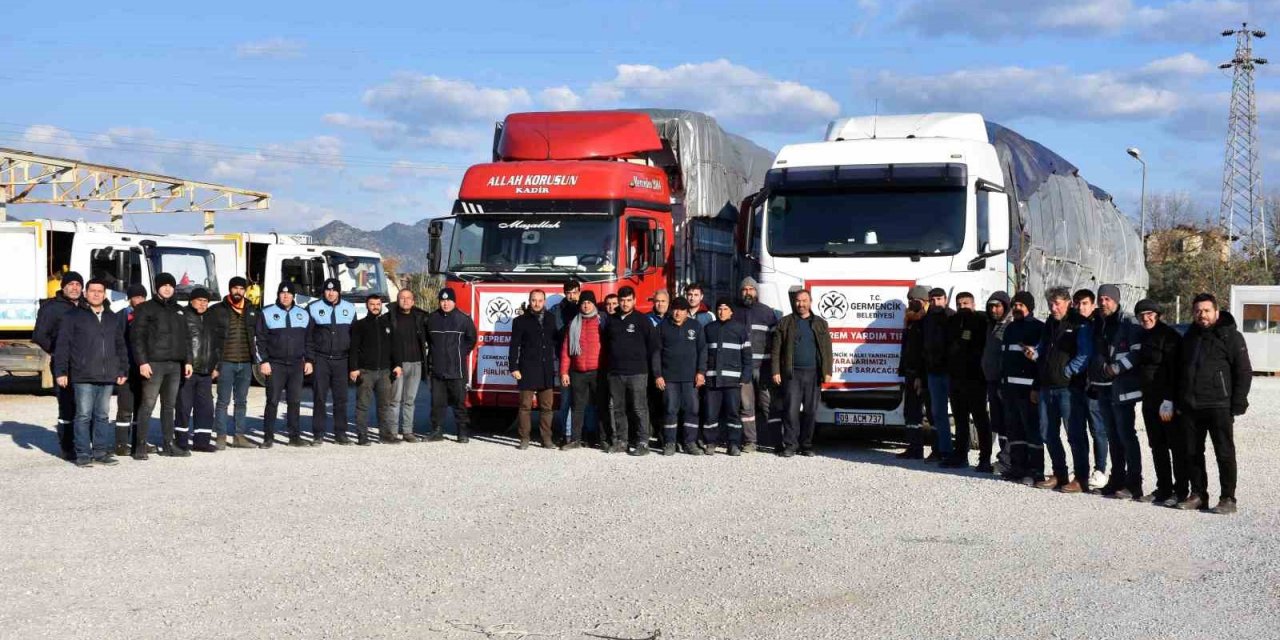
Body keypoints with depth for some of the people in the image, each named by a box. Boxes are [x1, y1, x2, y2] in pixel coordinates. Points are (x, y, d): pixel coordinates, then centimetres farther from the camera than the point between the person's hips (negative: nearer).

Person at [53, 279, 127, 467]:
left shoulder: (112, 318, 17)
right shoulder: (73, 316, 2)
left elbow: (120, 347, 23)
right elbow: (62, 345, -1)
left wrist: (123, 370, 17)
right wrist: (60, 371, -7)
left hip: (107, 377, 4)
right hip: (83, 377, -4)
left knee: (102, 415, 7)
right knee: (84, 415, -4)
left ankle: (101, 451, 13)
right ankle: (83, 454, 0)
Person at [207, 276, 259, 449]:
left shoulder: (252, 311, 11)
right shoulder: (217, 310, 1)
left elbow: (258, 335, 13)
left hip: (246, 363, 4)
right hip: (226, 362, -4)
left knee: (241, 401, 9)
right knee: (223, 401, -2)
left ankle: (239, 436, 14)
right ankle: (221, 436, 3)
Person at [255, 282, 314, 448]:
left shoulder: (303, 314, 12)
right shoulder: (267, 313, 1)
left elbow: (309, 339, 16)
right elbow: (259, 339, -1)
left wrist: (308, 360, 9)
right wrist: (263, 361, -8)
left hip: (296, 365, 3)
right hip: (275, 365, -3)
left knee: (295, 401, 5)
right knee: (272, 401, -4)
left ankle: (295, 437, 10)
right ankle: (268, 437, 1)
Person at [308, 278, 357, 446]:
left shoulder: (349, 309, 10)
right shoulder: (313, 308, 3)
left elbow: (355, 336, 12)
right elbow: (307, 337, 2)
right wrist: (309, 359, -7)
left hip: (341, 360, 2)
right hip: (320, 360, -2)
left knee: (341, 398, 3)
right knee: (319, 397, -2)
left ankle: (340, 433, 10)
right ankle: (318, 434, 2)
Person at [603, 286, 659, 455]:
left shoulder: (642, 321, 1)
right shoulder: (611, 322, 12)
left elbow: (653, 347, 0)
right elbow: (606, 346, 17)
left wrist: (655, 372, -4)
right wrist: (606, 368, 10)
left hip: (637, 373, -4)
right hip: (615, 373, 4)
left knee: (639, 409, -4)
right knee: (618, 409, 7)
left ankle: (643, 443, -2)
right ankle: (620, 441, 14)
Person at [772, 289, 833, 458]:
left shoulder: (820, 324, 13)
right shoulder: (785, 323, 9)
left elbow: (826, 349, 10)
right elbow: (776, 349, 5)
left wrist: (827, 372, 1)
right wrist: (776, 371, -3)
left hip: (813, 374, 2)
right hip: (792, 374, -2)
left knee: (810, 411, 4)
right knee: (791, 410, -7)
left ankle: (806, 445, 11)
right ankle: (790, 445, -3)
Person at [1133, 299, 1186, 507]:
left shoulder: (1169, 336, -11)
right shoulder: (1143, 337, 14)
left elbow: (1175, 370, -17)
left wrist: (1169, 400, -21)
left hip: (1169, 402, -8)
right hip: (1150, 401, 9)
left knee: (1177, 446, -3)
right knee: (1157, 446, 12)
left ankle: (1180, 491, 0)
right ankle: (1163, 488, 20)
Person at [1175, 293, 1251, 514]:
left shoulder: (1230, 336, -4)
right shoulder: (1190, 337, 15)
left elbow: (1244, 372, -6)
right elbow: (1179, 370, 22)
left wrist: (1238, 404, -12)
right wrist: (1178, 401, 15)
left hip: (1219, 406, -6)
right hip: (1191, 406, 6)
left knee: (1225, 453, -3)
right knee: (1193, 453, 9)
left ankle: (1228, 499, 1)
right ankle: (1198, 494, 17)